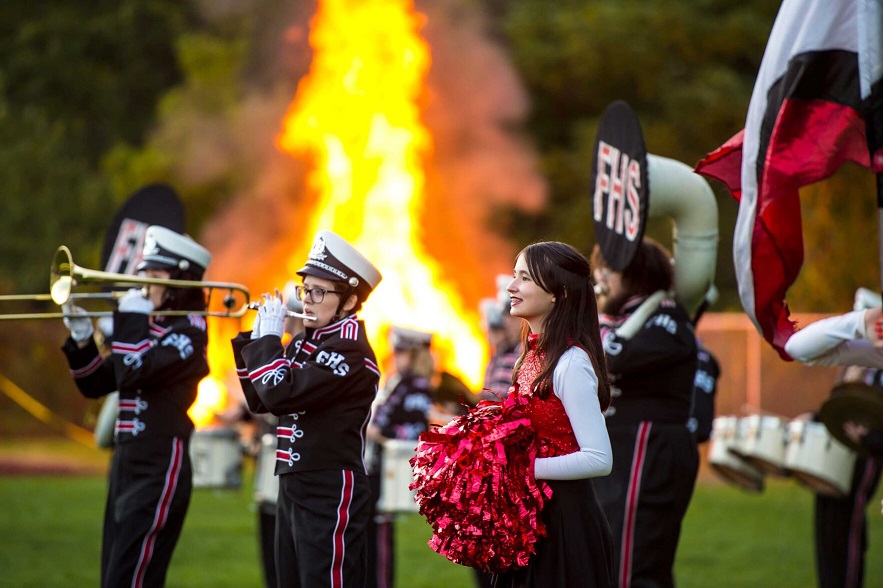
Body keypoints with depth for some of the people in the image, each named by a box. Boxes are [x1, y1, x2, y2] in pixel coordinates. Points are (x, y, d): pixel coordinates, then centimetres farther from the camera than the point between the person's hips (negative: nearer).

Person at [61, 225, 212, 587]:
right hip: (127, 463, 9)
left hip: (159, 471, -9)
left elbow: (134, 374, -22)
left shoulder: (188, 330, -9)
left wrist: (132, 319, -12)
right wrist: (82, 340, 1)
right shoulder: (150, 327, 15)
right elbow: (96, 384, 16)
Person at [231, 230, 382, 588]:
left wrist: (268, 339, -10)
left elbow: (282, 394, -24)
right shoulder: (304, 342, 13)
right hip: (294, 487, 10)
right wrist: (251, 340, 7)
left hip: (331, 494, -9)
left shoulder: (349, 349, -15)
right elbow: (261, 401, 16)